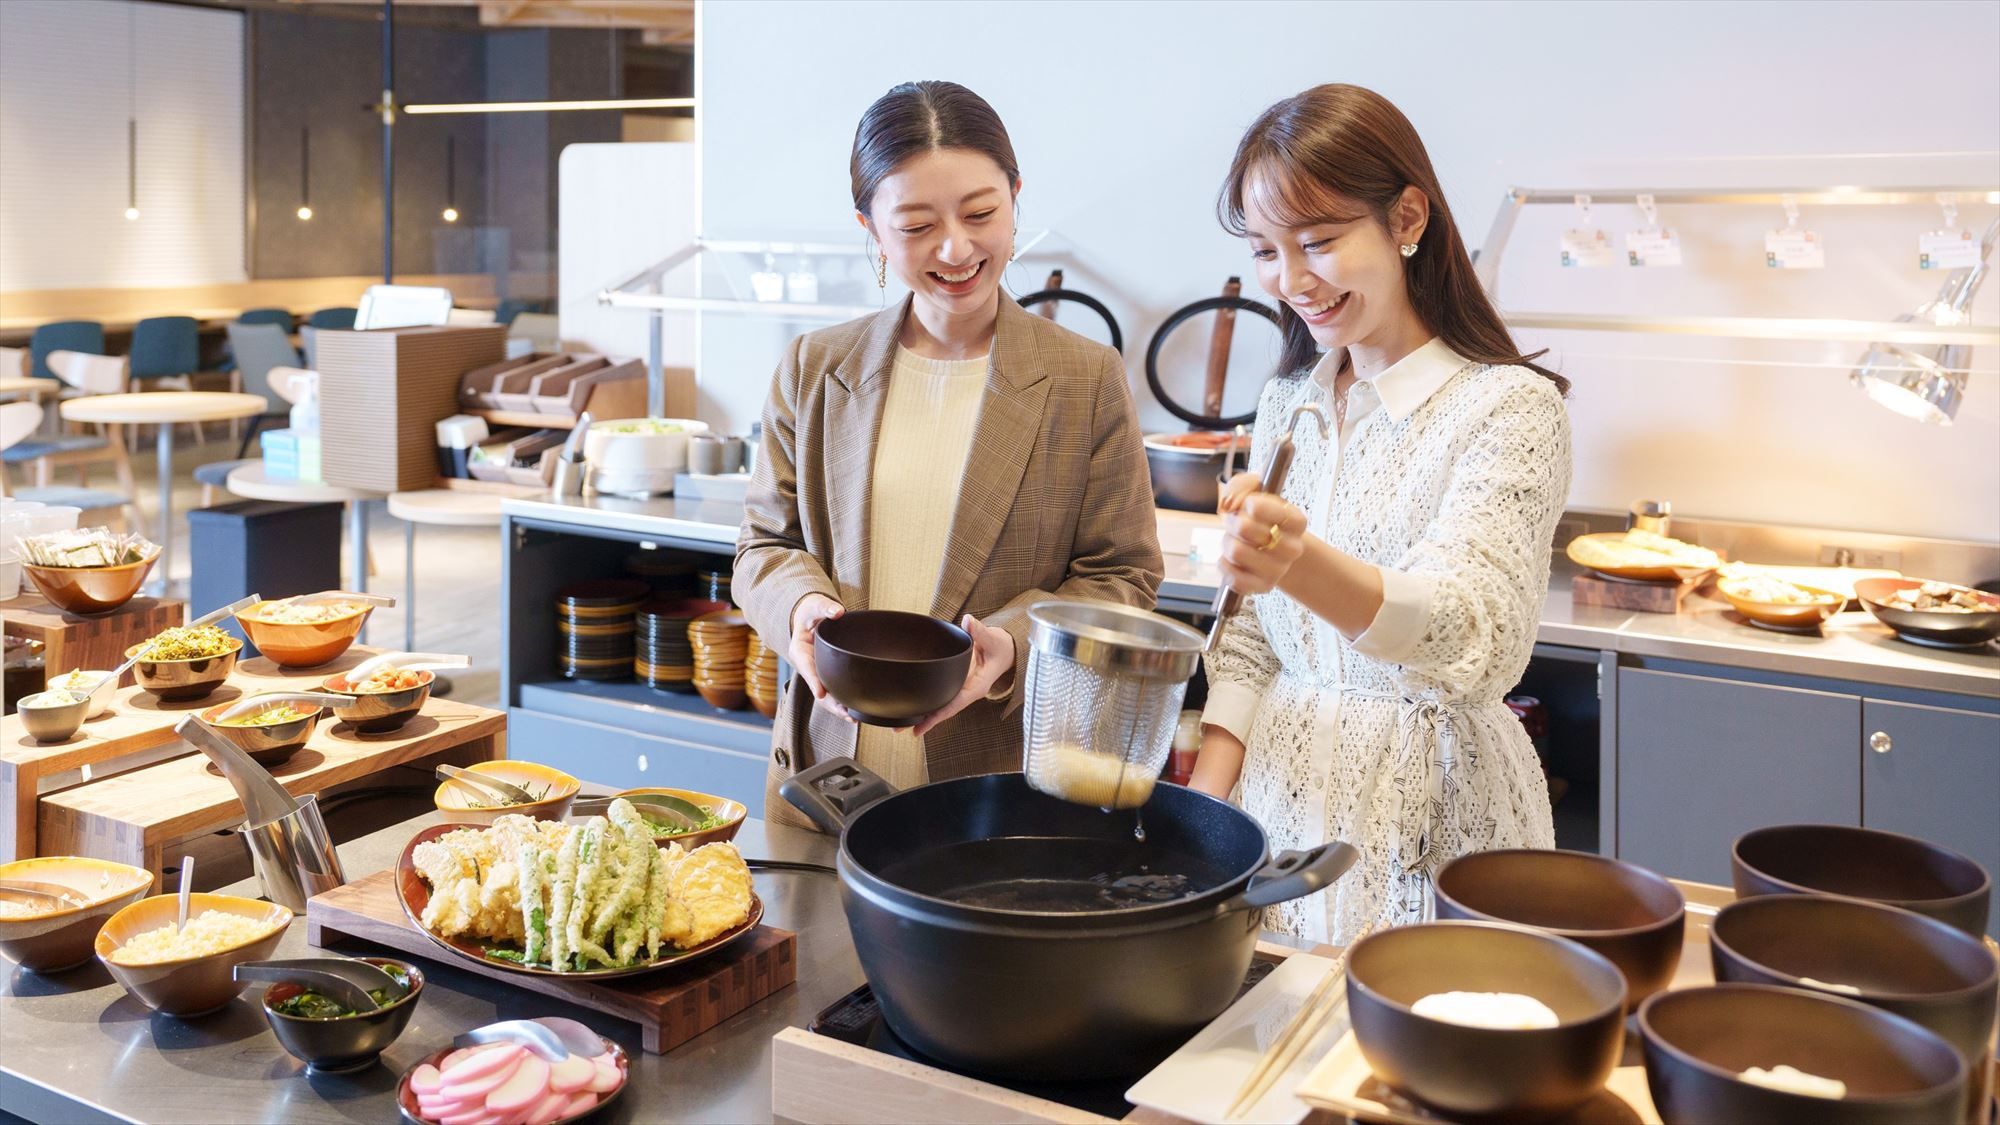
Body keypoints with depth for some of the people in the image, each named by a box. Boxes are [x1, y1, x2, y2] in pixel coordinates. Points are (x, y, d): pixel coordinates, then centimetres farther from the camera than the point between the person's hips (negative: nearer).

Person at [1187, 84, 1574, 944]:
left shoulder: (1509, 406, -9)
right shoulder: (1288, 405, 9)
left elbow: (1474, 634, -25)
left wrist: (1304, 564, -42)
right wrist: (1203, 803, 0)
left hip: (1429, 824, -5)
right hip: (1280, 794, 5)